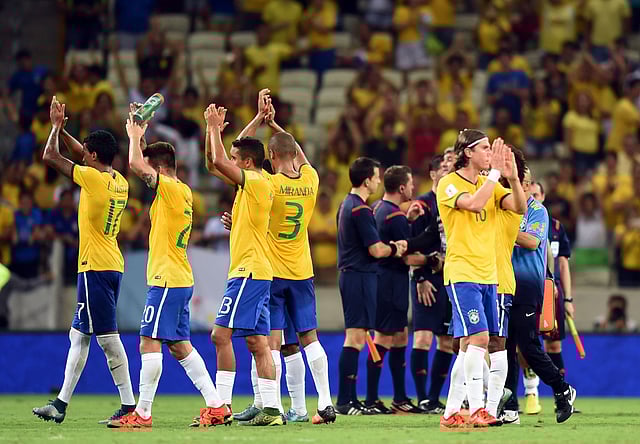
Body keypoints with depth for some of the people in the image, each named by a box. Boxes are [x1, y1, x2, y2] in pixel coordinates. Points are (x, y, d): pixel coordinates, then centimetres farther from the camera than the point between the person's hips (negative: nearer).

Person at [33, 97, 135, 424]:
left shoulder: (93, 178, -14)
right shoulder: (120, 182, 10)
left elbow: (50, 157, -8)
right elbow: (81, 154, 28)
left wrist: (56, 126, 6)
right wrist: (60, 129, 26)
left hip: (96, 268, -9)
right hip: (112, 265, 9)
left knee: (108, 337, -8)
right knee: (79, 335, 14)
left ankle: (129, 405, -9)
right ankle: (61, 404, 18)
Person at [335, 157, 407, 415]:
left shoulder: (347, 205, 16)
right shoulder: (360, 210, -16)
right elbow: (376, 250, -17)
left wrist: (391, 245, 15)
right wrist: (395, 249, 3)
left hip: (349, 275, 10)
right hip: (361, 276, -10)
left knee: (355, 339, 13)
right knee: (355, 338, -10)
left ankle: (349, 398, 14)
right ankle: (344, 401, -12)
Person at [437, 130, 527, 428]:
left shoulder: (490, 183, 14)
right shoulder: (448, 184, -6)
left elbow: (520, 208, 1)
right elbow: (474, 203, -24)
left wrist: (512, 177, -14)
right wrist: (495, 172, -19)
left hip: (488, 275, 7)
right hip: (461, 274, -7)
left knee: (470, 345, 7)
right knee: (479, 337, -19)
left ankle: (451, 413, 12)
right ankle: (476, 409, -19)